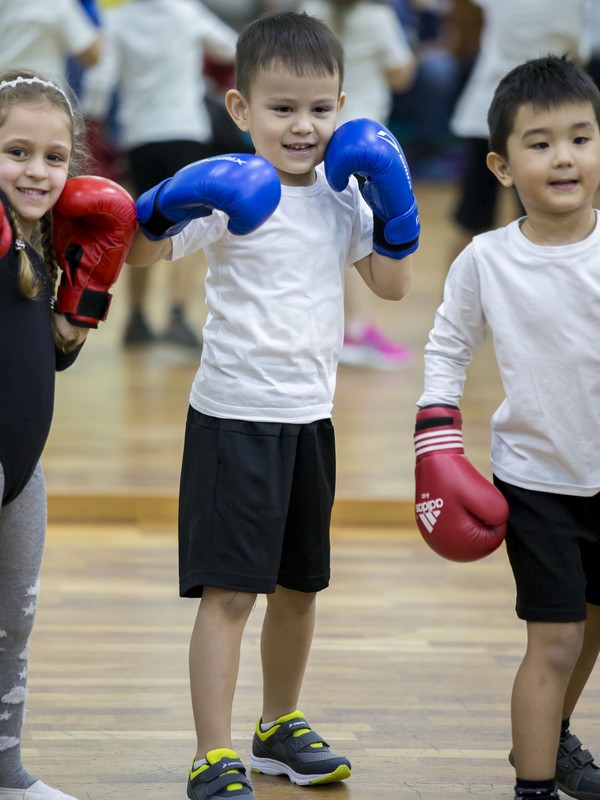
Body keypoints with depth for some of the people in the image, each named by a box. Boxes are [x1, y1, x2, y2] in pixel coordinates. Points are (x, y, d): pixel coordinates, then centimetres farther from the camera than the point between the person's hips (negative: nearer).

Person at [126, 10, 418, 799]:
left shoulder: (344, 195, 6)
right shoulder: (231, 192, -12)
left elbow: (393, 283, 12)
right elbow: (136, 250, -16)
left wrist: (394, 200, 0)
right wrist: (173, 202, -34)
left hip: (309, 416, 6)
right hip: (234, 416, -6)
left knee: (300, 584, 18)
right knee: (228, 590, -7)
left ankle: (280, 728, 36)